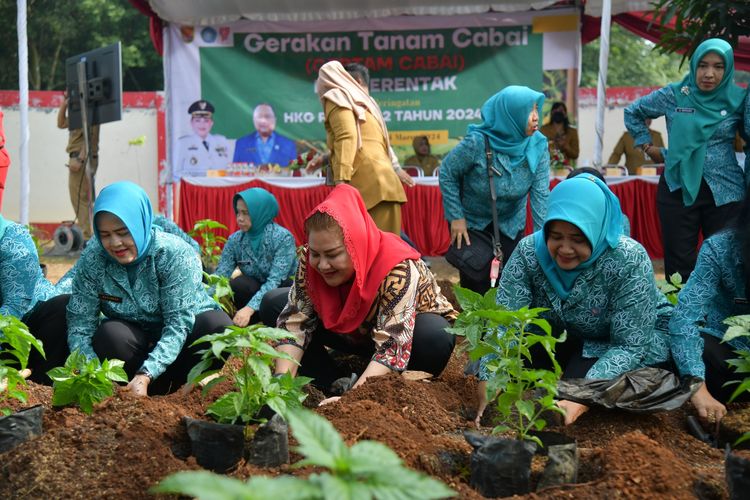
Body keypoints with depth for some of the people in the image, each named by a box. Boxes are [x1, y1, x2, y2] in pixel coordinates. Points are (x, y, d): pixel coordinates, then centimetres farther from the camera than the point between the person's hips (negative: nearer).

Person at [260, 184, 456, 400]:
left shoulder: (398, 270, -37)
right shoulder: (310, 260, -22)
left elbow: (392, 347, -43)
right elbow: (294, 320, -22)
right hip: (355, 332, 5)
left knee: (436, 339, -40)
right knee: (273, 304, -13)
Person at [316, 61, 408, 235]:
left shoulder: (336, 98, 6)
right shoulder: (363, 101, 29)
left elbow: (347, 136, -11)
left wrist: (340, 180, -20)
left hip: (367, 185, -8)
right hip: (383, 185, 8)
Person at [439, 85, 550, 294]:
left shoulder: (538, 147, -15)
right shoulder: (477, 143, -25)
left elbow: (541, 196, -14)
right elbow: (447, 173, -11)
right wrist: (456, 217, -12)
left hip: (511, 226, 3)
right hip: (471, 224, -3)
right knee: (477, 285, 0)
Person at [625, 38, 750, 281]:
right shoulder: (674, 95, 1)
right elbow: (633, 112, 16)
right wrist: (647, 146, 10)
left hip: (725, 191, 0)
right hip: (678, 188, 0)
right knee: (679, 263, 4)